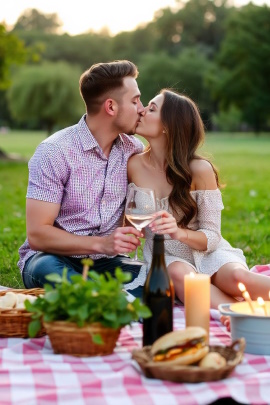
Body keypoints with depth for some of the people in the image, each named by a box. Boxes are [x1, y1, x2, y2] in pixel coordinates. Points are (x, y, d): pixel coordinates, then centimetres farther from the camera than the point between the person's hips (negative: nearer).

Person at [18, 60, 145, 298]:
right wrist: (101, 244, -26)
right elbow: (37, 235, -15)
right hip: (54, 259, -3)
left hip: (106, 262, 4)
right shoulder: (54, 152, -12)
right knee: (47, 269, -39)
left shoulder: (134, 150, 4)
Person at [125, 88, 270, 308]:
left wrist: (180, 233, -30)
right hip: (165, 259, 2)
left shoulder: (200, 169, -14)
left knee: (237, 277, -37)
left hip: (207, 254, -2)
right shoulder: (134, 165, -5)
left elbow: (212, 237, -11)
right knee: (179, 274, -35)